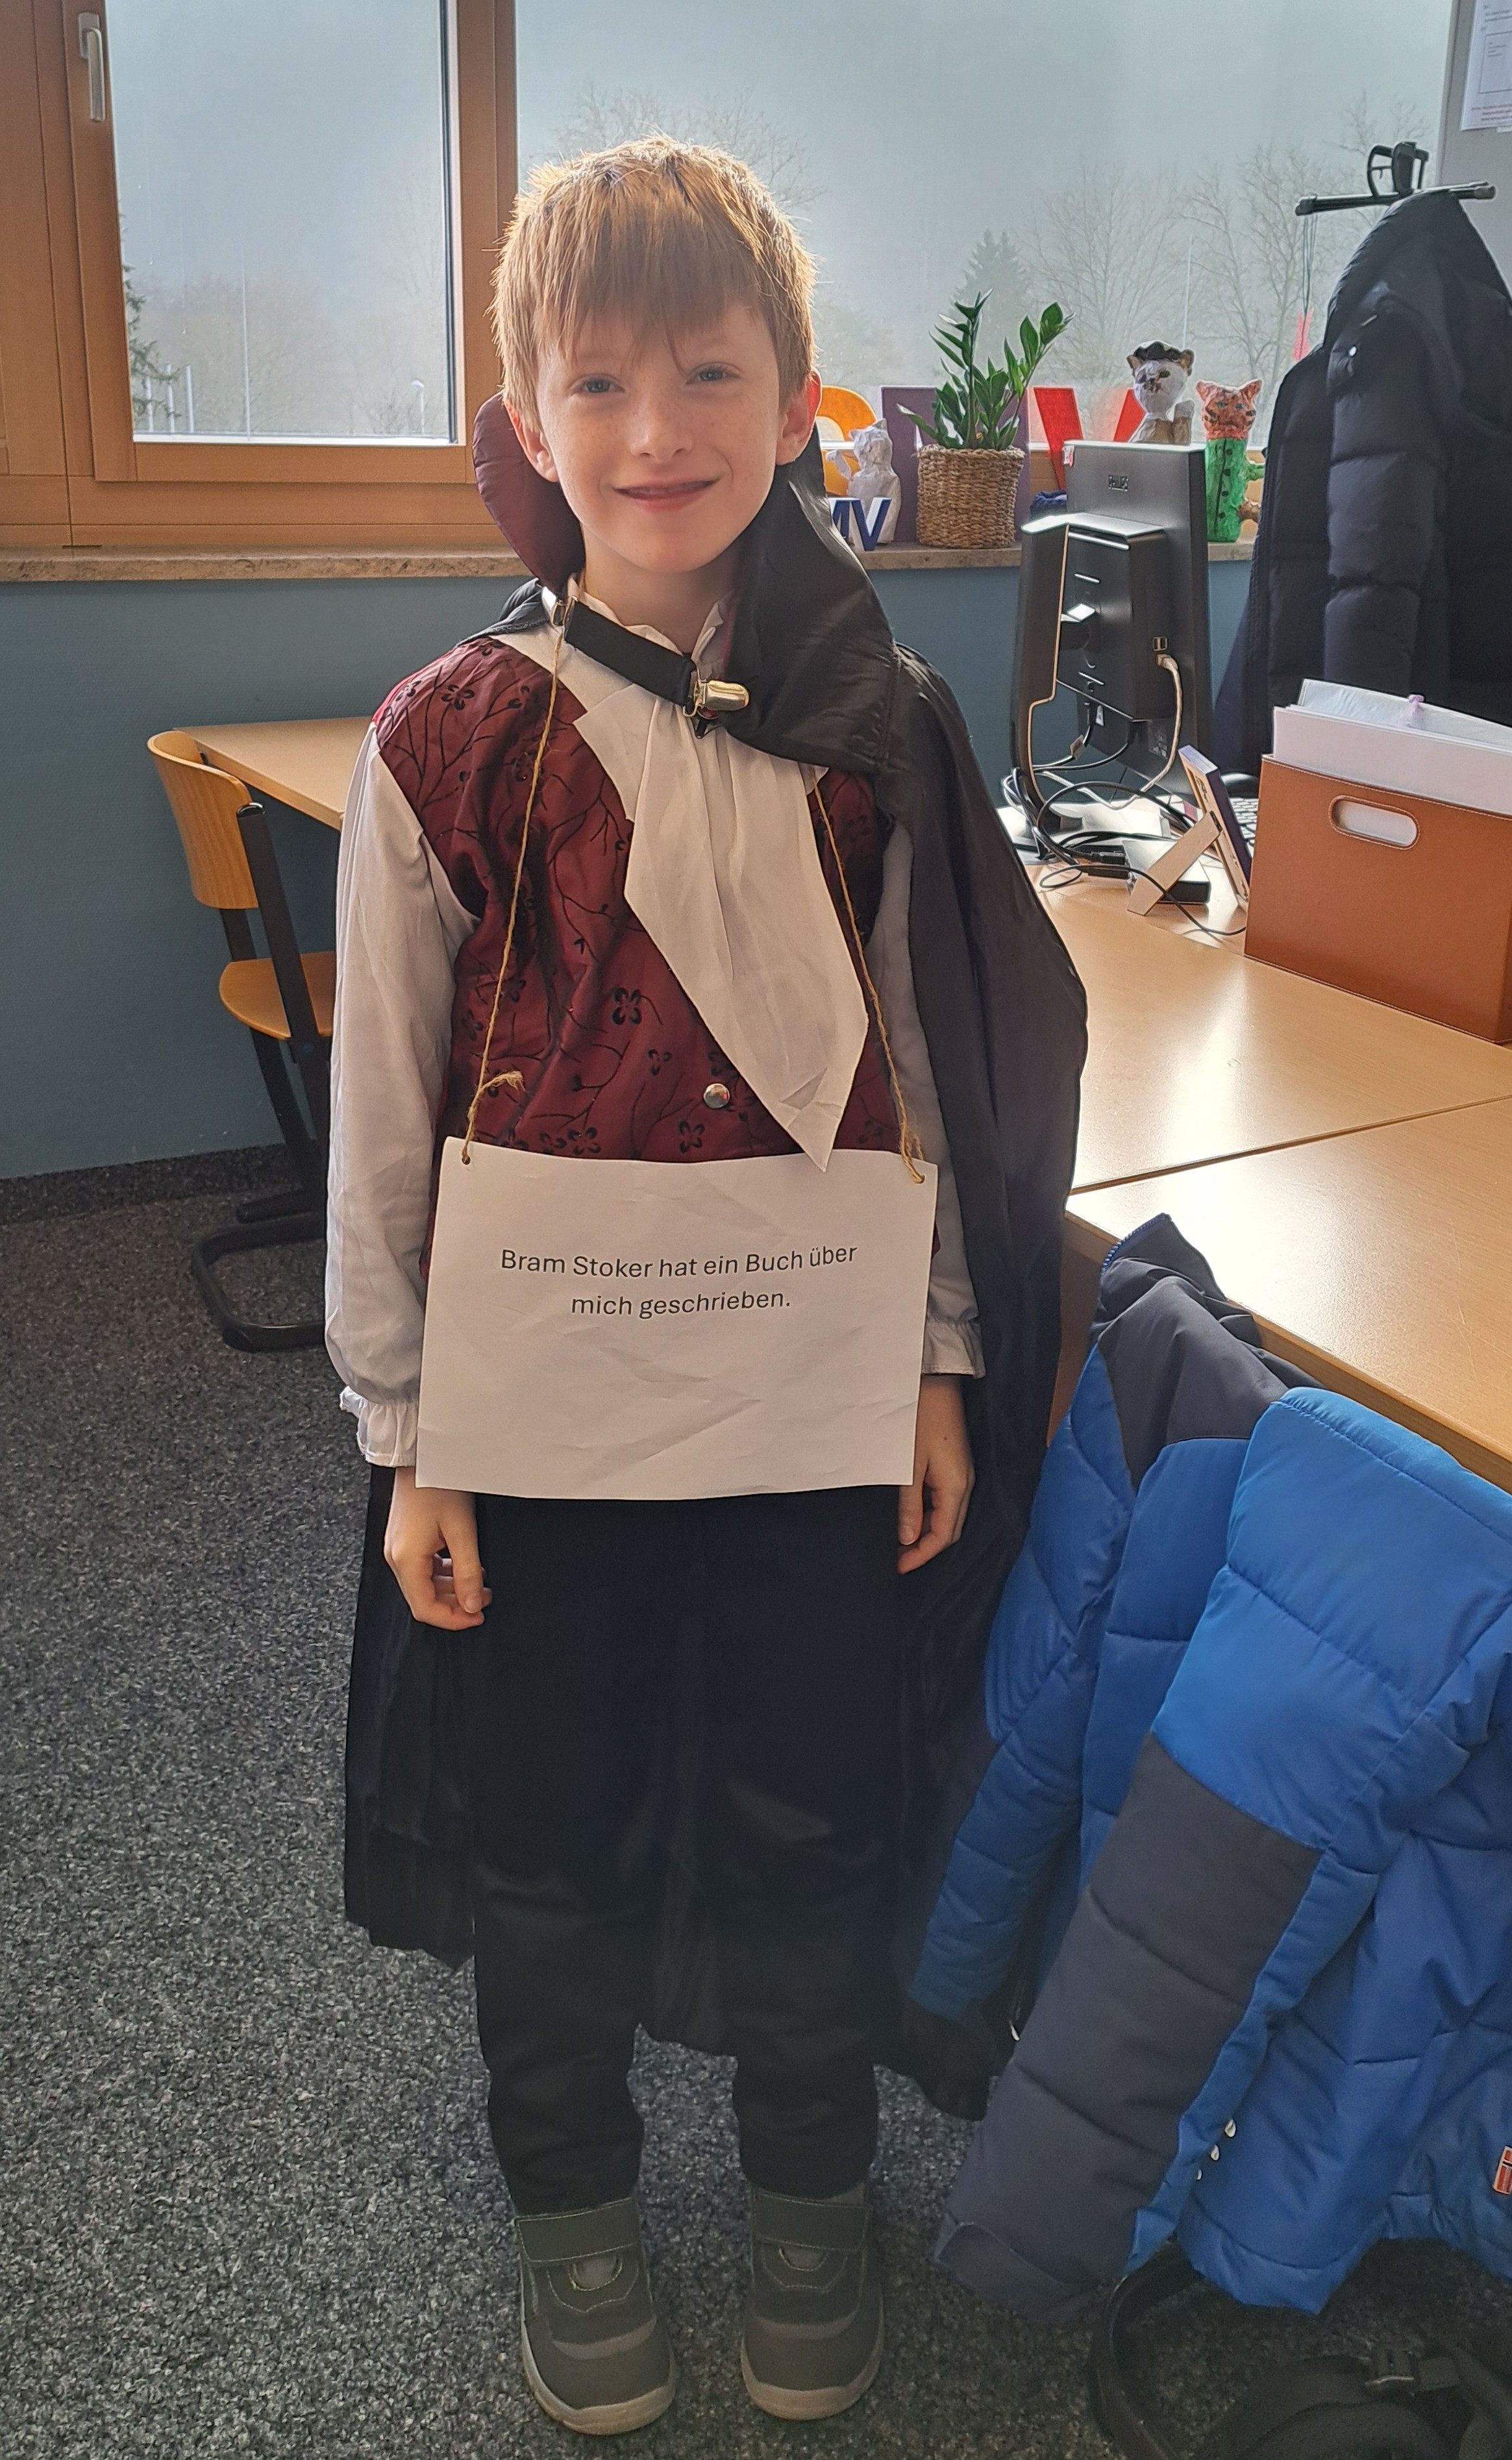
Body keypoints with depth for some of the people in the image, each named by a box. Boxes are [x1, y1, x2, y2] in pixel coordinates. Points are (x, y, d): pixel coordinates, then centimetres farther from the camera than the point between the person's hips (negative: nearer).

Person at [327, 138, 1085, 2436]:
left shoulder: (875, 728, -2)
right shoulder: (452, 739, -9)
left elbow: (928, 1066, 4)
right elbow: (387, 1110, -4)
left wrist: (944, 1363, 3)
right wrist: (406, 1432, -3)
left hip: (821, 1380, 2)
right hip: (545, 1396, -1)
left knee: (816, 1800, 16)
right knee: (548, 1813, 15)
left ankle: (813, 2179, 44)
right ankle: (571, 2191, 43)